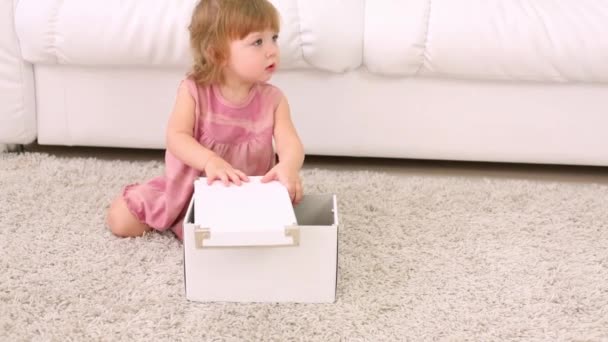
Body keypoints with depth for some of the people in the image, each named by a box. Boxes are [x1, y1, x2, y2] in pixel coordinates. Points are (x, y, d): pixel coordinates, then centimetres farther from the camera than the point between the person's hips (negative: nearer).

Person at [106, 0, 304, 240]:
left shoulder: (273, 99, -12)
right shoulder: (193, 91, -16)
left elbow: (290, 143, -24)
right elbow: (176, 137, -25)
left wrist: (289, 167, -51)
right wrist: (210, 161, -46)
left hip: (245, 193, 0)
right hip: (188, 185, 0)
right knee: (120, 220, -3)